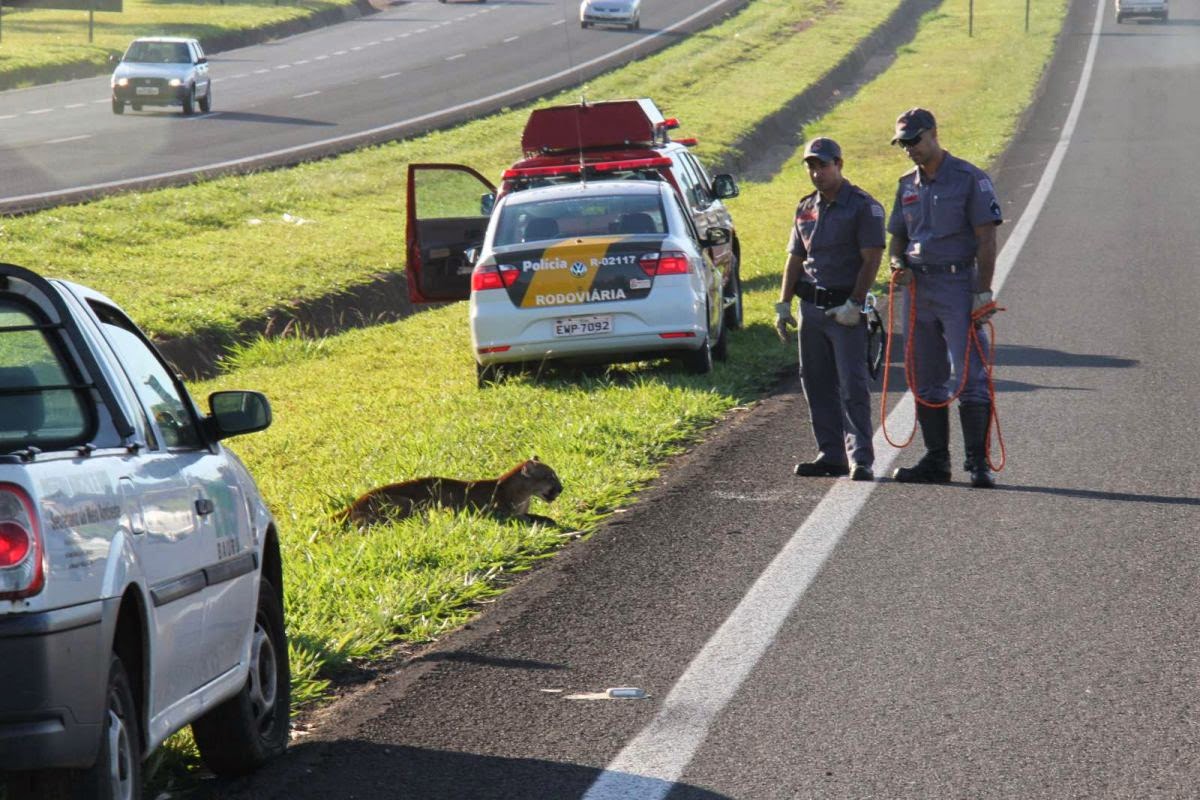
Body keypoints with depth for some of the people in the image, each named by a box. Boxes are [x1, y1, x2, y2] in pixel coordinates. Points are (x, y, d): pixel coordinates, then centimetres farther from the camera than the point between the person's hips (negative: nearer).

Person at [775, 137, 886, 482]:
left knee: (852, 386, -9)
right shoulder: (806, 208, 15)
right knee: (817, 385, 7)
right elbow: (795, 259, 19)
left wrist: (854, 303, -17)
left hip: (845, 310, -7)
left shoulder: (863, 207, -5)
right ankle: (830, 454, 14)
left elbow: (872, 259, -10)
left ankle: (860, 458, -10)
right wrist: (783, 304, 11)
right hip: (811, 308, 7)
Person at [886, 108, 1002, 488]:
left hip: (958, 285, -7)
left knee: (970, 378, -10)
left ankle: (978, 462, -10)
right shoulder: (907, 185, 15)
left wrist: (983, 293, -15)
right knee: (926, 381, 9)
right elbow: (896, 236, 22)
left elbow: (986, 238, -8)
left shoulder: (970, 179, -4)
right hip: (918, 287, 7)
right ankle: (936, 461, 15)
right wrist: (899, 265, -1)